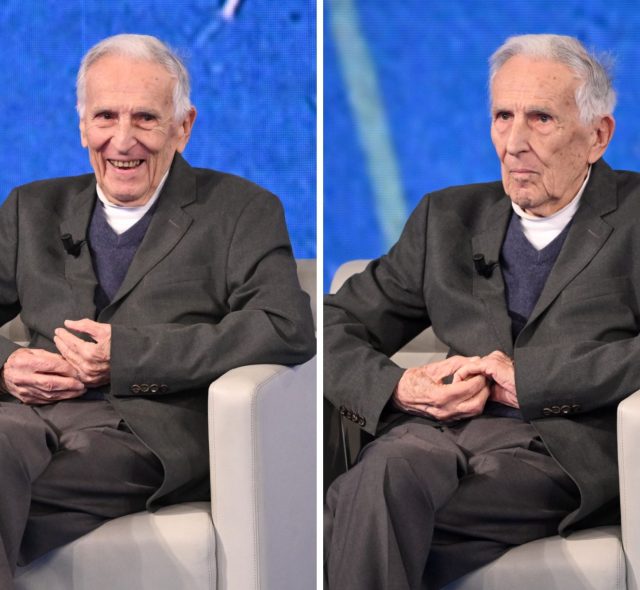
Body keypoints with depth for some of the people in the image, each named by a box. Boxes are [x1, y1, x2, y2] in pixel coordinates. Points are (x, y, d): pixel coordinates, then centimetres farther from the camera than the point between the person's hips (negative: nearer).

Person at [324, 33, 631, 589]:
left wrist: (526, 378, -12)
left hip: (563, 446, -4)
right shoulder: (448, 217, 24)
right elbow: (339, 323, 21)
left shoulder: (632, 217, 9)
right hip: (437, 433, 4)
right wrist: (397, 388, -1)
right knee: (387, 473, -35)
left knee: (360, 505, -32)